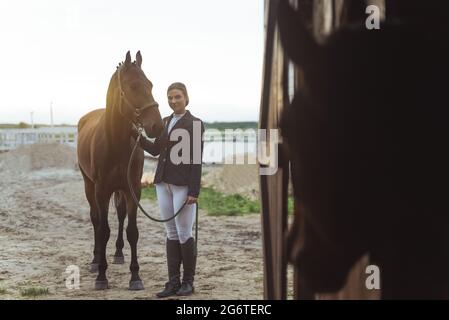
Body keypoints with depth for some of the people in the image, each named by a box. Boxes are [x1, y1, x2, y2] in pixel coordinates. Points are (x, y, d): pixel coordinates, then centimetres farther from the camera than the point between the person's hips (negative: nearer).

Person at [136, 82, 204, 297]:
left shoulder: (195, 124, -7)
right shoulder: (165, 122, 14)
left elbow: (196, 161, -11)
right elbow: (155, 150, 16)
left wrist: (194, 192, -16)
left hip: (183, 186, -7)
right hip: (164, 184, 7)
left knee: (184, 234, 0)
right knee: (171, 233, 9)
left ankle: (188, 281, 12)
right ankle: (173, 282, 13)